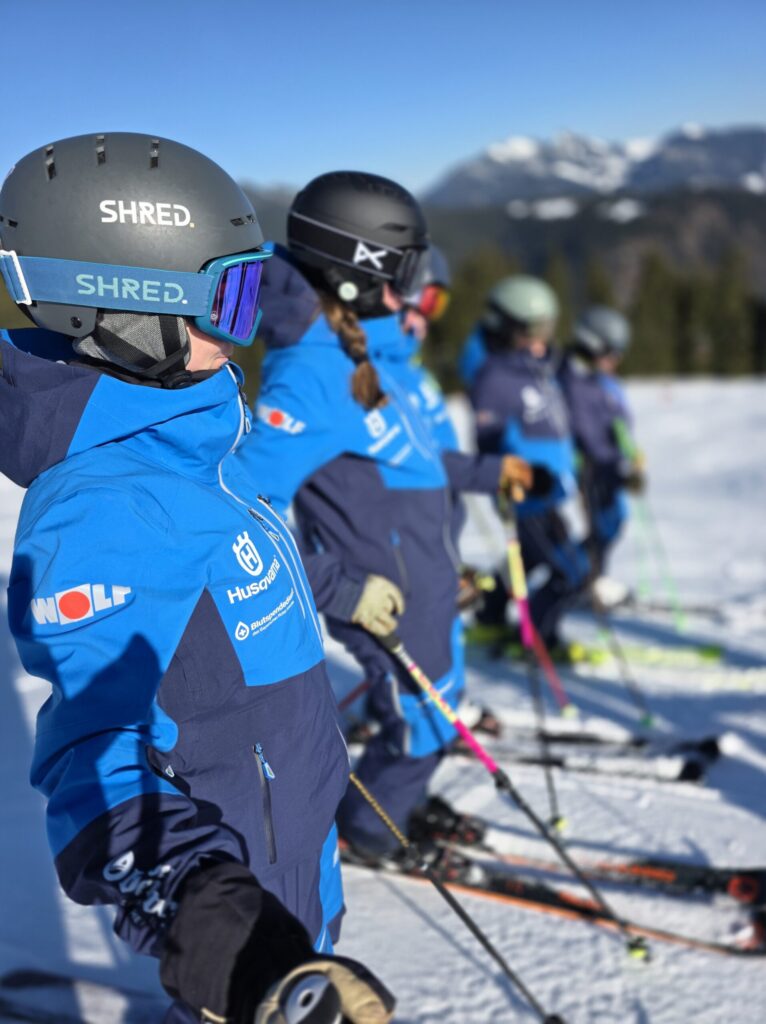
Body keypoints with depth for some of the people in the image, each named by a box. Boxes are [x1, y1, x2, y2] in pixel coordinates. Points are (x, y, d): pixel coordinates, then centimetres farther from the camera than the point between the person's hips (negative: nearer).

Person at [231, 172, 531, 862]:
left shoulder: (348, 350, 3)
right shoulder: (306, 374, -28)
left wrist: (483, 471, 23)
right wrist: (341, 589, -29)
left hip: (422, 578, 9)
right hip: (389, 598, -9)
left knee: (433, 703, 26)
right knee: (422, 723, 11)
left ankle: (406, 803, 50)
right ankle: (364, 832, 36)